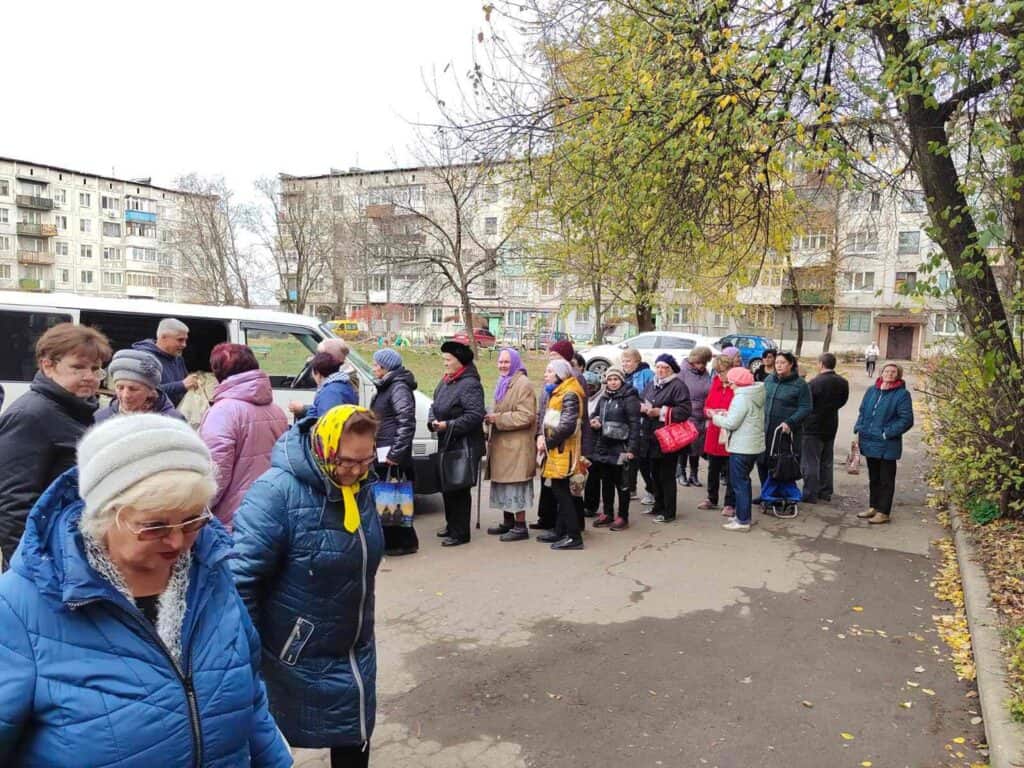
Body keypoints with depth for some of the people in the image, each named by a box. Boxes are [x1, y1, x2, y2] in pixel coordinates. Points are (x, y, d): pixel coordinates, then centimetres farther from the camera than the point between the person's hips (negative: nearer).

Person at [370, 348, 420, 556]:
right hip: (381, 453, 10)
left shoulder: (399, 388, -13)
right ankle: (389, 541, 21)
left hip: (392, 455, -10)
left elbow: (407, 423, -20)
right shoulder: (385, 387, 17)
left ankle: (406, 542, 6)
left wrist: (396, 453, -21)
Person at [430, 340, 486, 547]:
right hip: (446, 444, 9)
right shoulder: (445, 382, 13)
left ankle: (460, 533, 7)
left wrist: (448, 425, -21)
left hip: (464, 446, -9)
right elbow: (435, 405, 20)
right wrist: (432, 421, -2)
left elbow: (475, 416, -22)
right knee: (446, 486, 18)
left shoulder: (470, 384, -16)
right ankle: (451, 525, 34)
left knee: (459, 489, -4)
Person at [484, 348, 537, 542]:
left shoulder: (523, 384, -12)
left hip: (517, 446, -9)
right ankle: (507, 522, 25)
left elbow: (526, 416, -20)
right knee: (503, 484, 14)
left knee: (515, 485, -6)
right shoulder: (503, 383, 18)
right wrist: (490, 416, 11)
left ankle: (520, 526, 1)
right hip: (501, 445, 9)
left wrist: (497, 418, -17)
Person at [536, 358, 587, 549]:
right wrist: (541, 436, 2)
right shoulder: (555, 393, 17)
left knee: (562, 492, -6)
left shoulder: (569, 395, -15)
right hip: (555, 451, 9)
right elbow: (546, 419, 18)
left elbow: (567, 426, -22)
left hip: (564, 451, -9)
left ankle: (574, 536, -2)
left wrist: (548, 442, -14)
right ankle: (560, 532, 24)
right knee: (559, 492, 14)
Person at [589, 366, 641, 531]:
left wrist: (632, 448, -19)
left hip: (620, 446, -6)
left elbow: (634, 424, -13)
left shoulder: (629, 398, -8)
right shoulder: (603, 398, 12)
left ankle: (622, 517, 11)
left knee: (621, 483, 2)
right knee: (606, 481, 13)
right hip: (603, 446, 7)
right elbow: (594, 415, 25)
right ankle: (607, 514, 24)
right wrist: (595, 422, 1)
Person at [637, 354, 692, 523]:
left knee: (667, 476, 0)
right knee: (655, 474, 17)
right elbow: (639, 401, 15)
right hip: (651, 437, 8)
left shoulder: (678, 386, -10)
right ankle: (658, 506, 32)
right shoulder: (651, 385, 14)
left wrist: (661, 412, -20)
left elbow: (684, 411, -19)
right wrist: (642, 407, -8)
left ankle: (669, 513, 10)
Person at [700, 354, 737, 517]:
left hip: (730, 435, -6)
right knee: (713, 469, 18)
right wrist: (710, 412, -7)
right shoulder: (716, 383, 8)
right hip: (714, 433, 7)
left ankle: (730, 504, 16)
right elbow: (706, 406, 14)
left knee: (730, 472, 4)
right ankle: (712, 499, 33)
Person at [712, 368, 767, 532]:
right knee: (744, 481, 19)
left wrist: (717, 417, -5)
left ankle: (743, 521, 2)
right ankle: (743, 515, 27)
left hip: (741, 448, -10)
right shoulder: (756, 395, 10)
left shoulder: (741, 398, -20)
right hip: (755, 446, 10)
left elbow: (731, 423, -21)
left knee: (739, 483, -2)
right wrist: (727, 414, 7)